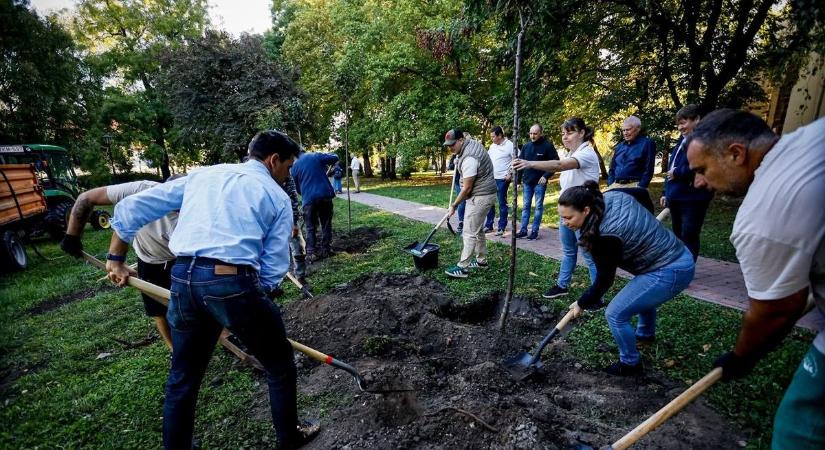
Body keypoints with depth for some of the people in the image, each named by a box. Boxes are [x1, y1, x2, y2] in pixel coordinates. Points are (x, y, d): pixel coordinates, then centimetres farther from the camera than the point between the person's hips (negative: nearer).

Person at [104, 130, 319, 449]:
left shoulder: (202, 174, 20)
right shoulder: (277, 197, 6)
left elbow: (132, 207, 20)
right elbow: (273, 269, 1)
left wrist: (116, 259, 29)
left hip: (182, 280, 5)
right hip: (234, 283, -5)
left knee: (182, 379, 27)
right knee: (280, 368, 19)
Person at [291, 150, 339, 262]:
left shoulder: (294, 167, 10)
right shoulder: (316, 156, 5)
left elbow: (297, 187, 16)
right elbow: (335, 157, 4)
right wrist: (325, 164, 22)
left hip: (309, 198, 0)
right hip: (325, 195, 0)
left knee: (311, 227, 8)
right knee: (326, 224, 12)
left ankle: (311, 253, 3)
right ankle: (325, 250, 16)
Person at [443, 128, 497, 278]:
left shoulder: (469, 159, -26)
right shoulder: (472, 142, 4)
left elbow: (466, 188, -22)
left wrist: (454, 206, -11)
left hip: (480, 196, -11)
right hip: (482, 194, 11)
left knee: (470, 233, -7)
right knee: (478, 230, 18)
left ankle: (462, 268, -1)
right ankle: (481, 261, 29)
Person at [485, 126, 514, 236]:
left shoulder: (510, 145, -9)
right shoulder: (492, 146, 12)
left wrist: (510, 174, -13)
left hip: (502, 179, -7)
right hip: (491, 178, 7)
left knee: (502, 203, 1)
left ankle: (501, 227, 10)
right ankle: (488, 225, 21)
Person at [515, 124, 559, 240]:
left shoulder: (548, 146, -8)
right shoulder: (526, 146, 6)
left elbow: (555, 162, -7)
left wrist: (546, 176, -16)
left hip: (539, 182, -4)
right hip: (527, 182, 5)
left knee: (538, 207, 3)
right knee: (525, 206, 8)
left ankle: (534, 231, 9)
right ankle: (523, 230, 14)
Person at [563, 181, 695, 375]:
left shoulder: (604, 236, -31)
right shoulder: (613, 196, -7)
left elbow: (605, 279, -17)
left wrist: (582, 303, -2)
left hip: (669, 272, -10)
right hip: (680, 256, 11)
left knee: (616, 314, -4)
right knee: (642, 292, 36)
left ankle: (630, 364, 19)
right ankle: (646, 333, 62)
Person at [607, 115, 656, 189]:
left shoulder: (647, 144, 4)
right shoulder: (619, 146, 19)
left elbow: (648, 170, -3)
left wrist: (640, 188, -12)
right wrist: (610, 185, 6)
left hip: (634, 185, -4)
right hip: (615, 185, 4)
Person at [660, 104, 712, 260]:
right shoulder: (683, 140, 18)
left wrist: (677, 173, -14)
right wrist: (667, 193, 18)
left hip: (693, 198, -9)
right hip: (676, 197, 9)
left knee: (689, 236, -3)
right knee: (678, 235, 16)